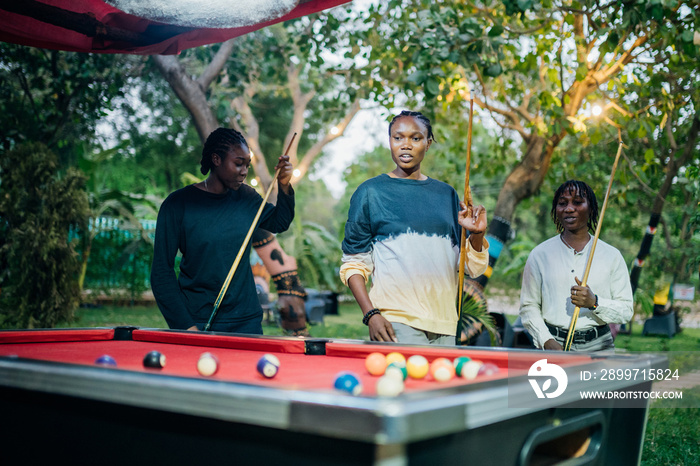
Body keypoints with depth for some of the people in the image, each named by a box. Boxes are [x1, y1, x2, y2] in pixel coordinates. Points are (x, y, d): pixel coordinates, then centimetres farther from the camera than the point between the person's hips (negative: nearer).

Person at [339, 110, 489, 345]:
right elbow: (354, 262, 1)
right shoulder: (370, 192, 4)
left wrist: (476, 235, -7)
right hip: (396, 324, -4)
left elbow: (473, 268, 13)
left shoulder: (446, 194, 14)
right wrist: (371, 314, -11)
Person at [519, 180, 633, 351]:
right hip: (555, 343, -1)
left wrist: (595, 302, -12)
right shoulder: (540, 255, 6)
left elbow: (626, 311, 6)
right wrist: (547, 341, -8)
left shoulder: (611, 255, 7)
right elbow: (528, 307, 6)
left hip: (598, 345, 1)